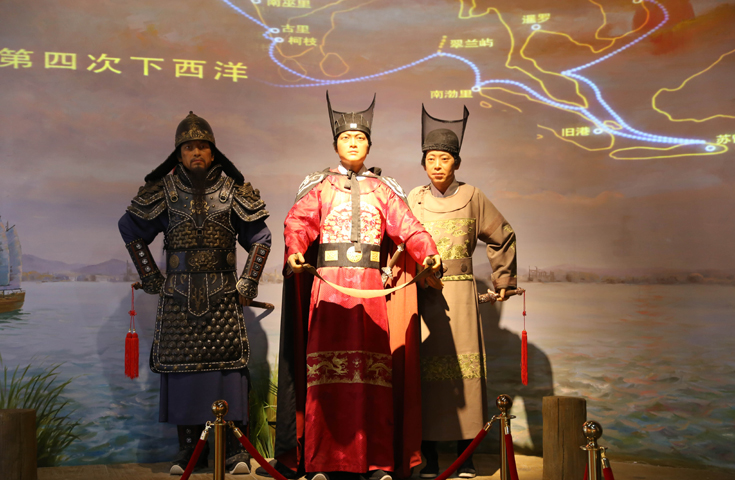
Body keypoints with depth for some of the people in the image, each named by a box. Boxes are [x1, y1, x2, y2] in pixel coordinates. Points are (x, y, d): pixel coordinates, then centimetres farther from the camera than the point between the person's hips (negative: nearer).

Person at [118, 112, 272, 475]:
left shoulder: (232, 189, 3)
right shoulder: (164, 190, 4)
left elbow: (259, 237, 8)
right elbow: (131, 230, 15)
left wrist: (248, 283, 2)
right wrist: (150, 277, 9)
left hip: (223, 294, -1)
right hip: (178, 295, 1)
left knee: (229, 362, -4)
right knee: (180, 364, 2)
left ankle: (235, 448, 3)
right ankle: (188, 448, 13)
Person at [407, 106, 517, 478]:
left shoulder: (472, 197, 6)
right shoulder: (413, 200, 8)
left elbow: (503, 237, 15)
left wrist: (503, 279, 14)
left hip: (460, 295, 0)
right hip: (423, 296, 1)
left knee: (463, 367, -2)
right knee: (425, 371, -2)